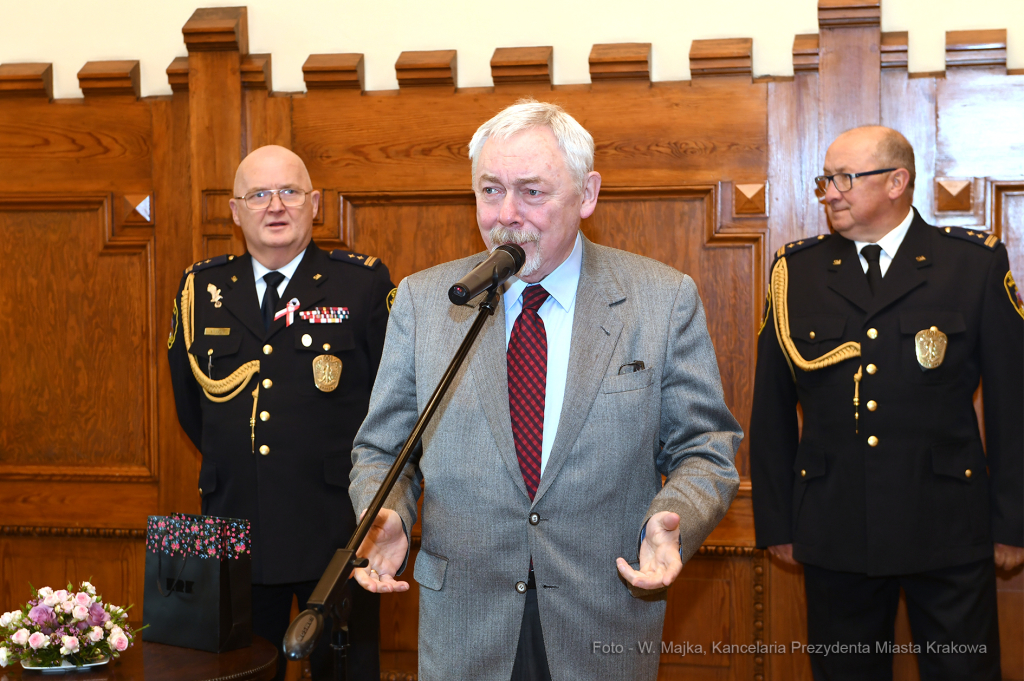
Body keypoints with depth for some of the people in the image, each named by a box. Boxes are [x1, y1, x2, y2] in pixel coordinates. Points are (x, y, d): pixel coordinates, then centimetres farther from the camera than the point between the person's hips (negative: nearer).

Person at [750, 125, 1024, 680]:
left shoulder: (976, 264, 0)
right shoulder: (796, 270, 5)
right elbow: (771, 410, 7)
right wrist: (775, 522, 5)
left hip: (950, 532, -1)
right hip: (834, 527, 2)